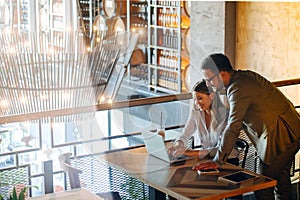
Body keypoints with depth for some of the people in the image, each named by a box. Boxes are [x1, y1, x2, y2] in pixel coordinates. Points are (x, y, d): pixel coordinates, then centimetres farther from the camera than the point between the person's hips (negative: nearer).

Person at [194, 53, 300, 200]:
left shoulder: (239, 89, -23)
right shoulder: (245, 75, 8)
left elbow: (233, 128, -27)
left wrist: (217, 161, -23)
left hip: (280, 137, -10)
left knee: (262, 187, -5)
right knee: (281, 181, 21)